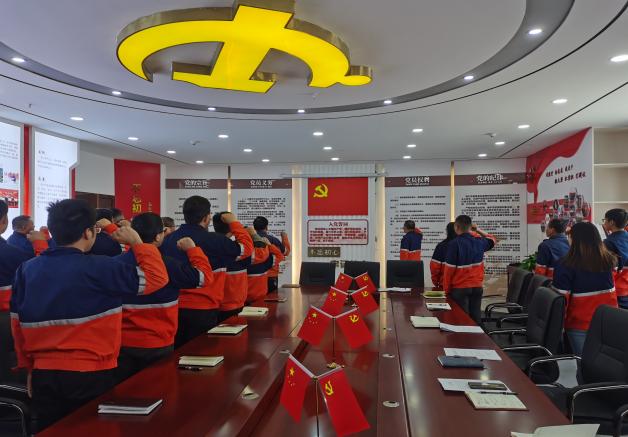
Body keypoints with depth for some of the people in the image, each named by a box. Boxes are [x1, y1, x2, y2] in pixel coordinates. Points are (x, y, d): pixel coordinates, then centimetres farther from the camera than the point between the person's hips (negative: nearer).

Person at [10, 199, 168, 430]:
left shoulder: (27, 269, 0)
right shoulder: (99, 268, -17)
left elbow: (18, 323, 6)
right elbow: (157, 277, -14)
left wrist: (29, 366, 17)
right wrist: (137, 243, -2)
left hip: (44, 374, 5)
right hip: (89, 376, -5)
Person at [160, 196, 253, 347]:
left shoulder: (168, 239, 1)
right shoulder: (214, 240, -14)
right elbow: (247, 248, -3)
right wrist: (234, 222, 7)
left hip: (173, 308, 6)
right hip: (202, 310, -5)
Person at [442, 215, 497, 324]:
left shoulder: (454, 244, -14)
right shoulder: (479, 241, 0)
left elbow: (449, 269, -13)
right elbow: (493, 240, 26)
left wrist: (446, 290, -4)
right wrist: (477, 230, 20)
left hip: (459, 288, -4)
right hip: (477, 286, 5)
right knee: (476, 318, 11)